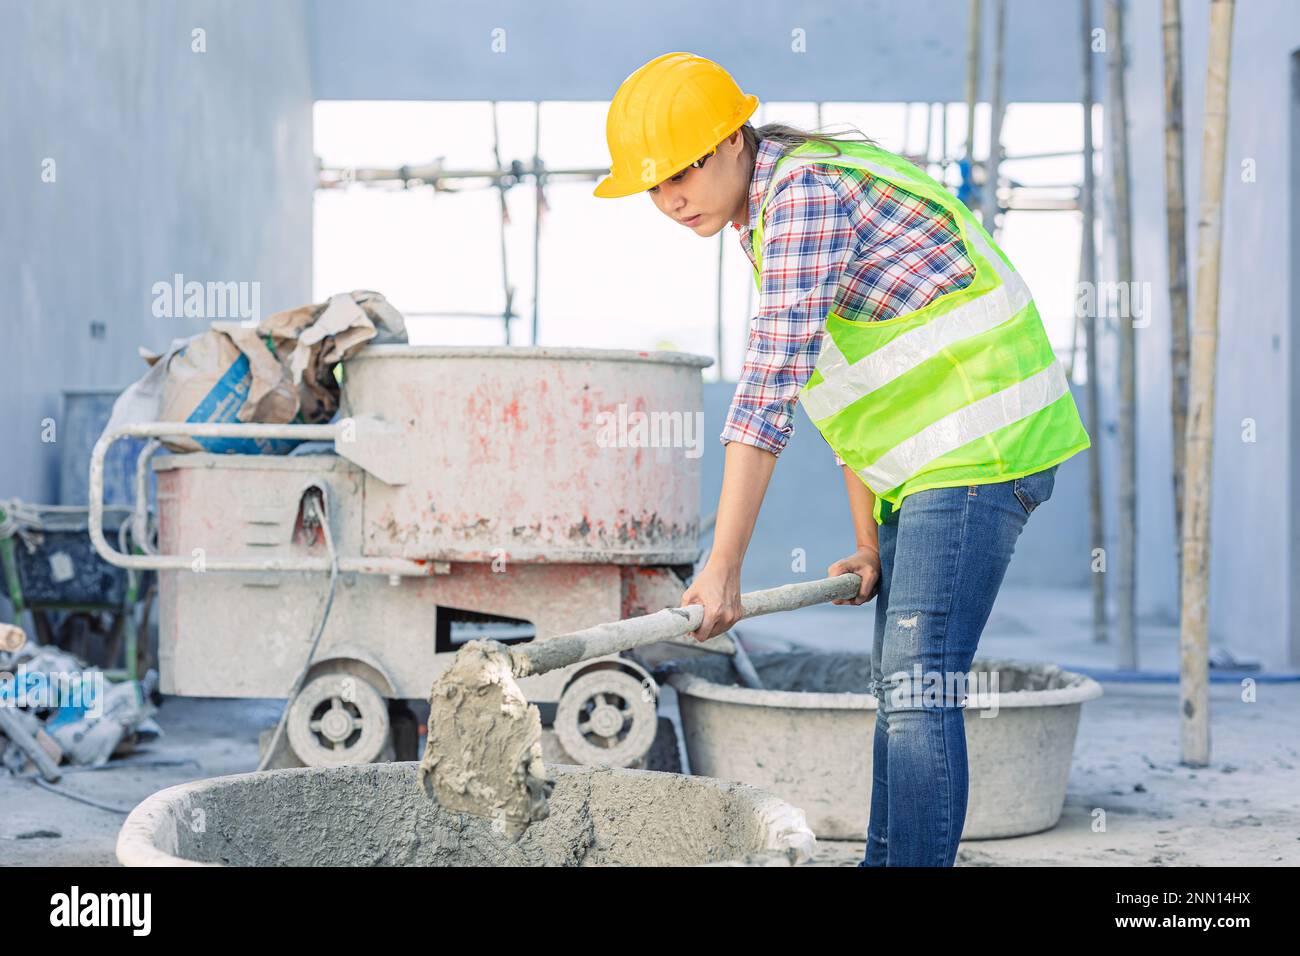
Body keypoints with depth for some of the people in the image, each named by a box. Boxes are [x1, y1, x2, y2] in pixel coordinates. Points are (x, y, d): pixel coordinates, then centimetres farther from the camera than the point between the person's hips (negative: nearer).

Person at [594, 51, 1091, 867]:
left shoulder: (807, 190, -18)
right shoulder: (768, 217, 14)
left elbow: (770, 386, -26)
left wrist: (723, 568, -28)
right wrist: (869, 544, 17)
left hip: (982, 440, -10)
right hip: (927, 460, 10)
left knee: (919, 681, -14)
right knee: (898, 679, 15)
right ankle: (887, 859, 26)